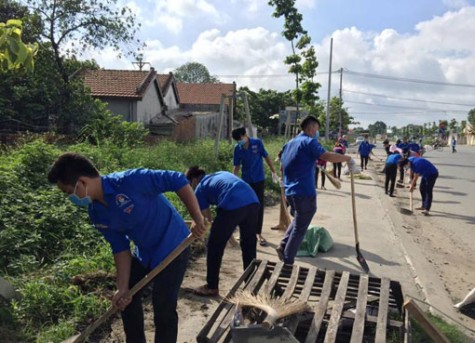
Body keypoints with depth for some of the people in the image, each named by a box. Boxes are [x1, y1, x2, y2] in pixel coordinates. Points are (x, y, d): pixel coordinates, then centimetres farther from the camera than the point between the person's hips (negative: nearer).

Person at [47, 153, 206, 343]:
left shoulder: (130, 181, -32)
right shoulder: (97, 214, -7)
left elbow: (178, 180, -29)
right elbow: (121, 248, -2)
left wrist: (197, 218, -26)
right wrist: (123, 288, -7)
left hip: (172, 246, -7)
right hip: (144, 251, 8)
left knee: (163, 308, -4)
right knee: (127, 298, 15)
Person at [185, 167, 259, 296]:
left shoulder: (200, 188, 19)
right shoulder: (222, 174, 34)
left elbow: (207, 216, 19)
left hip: (232, 206, -6)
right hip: (253, 202, 7)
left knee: (215, 246, 12)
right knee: (249, 244, 24)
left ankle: (212, 287, 22)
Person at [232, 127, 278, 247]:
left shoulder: (257, 143, -12)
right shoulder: (237, 149, -6)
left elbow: (266, 157, -3)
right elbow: (237, 167, 0)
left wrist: (273, 172, 0)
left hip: (259, 179, -2)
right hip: (246, 181, 2)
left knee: (259, 206, 0)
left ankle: (259, 234, 8)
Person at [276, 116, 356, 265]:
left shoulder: (289, 144, 15)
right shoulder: (309, 141, -10)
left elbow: (283, 167, 23)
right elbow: (328, 156, -24)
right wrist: (347, 158, -12)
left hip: (290, 192, 8)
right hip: (304, 193, -8)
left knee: (298, 220, 29)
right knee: (300, 228, 4)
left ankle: (283, 246, 19)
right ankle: (288, 262, 10)